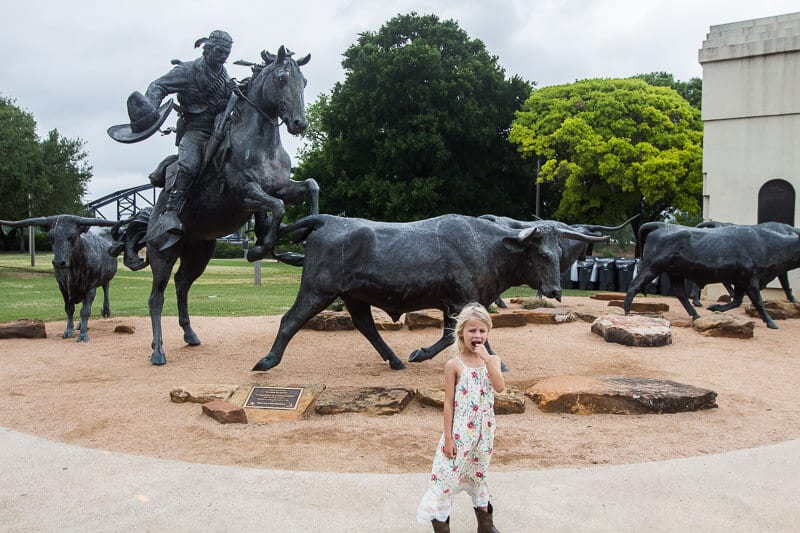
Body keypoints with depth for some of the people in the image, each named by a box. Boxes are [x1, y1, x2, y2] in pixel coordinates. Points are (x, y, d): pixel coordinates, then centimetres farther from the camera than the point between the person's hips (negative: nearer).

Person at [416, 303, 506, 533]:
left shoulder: (492, 360, 1)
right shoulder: (454, 364, -10)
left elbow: (500, 387, -17)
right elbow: (449, 402, -8)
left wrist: (486, 358, -21)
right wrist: (448, 437, -9)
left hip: (484, 429, 4)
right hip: (460, 430, -4)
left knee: (479, 474, 19)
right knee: (447, 474, -2)